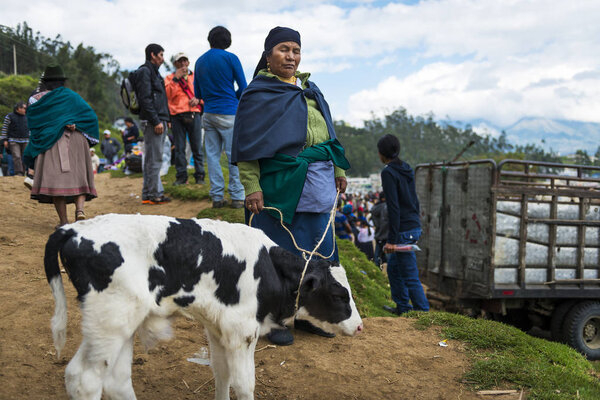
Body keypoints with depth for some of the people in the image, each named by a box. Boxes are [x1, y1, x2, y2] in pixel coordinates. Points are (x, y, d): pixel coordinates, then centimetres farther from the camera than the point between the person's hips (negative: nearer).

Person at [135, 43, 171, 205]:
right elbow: (145, 99, -17)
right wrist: (156, 121, -21)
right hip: (152, 122, -10)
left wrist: (165, 119, 19)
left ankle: (150, 193, 16)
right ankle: (152, 195, -4)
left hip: (159, 121, 10)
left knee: (153, 159, 11)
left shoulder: (154, 71, 23)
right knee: (154, 159, -8)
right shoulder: (144, 71, -8)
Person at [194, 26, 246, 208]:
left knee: (212, 155, 7)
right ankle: (237, 197, 0)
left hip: (209, 114, 5)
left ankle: (217, 197, 8)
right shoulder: (231, 58, -4)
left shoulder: (200, 61, 11)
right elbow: (243, 88, -2)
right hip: (229, 114, -5)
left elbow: (197, 93, 15)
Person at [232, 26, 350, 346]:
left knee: (318, 247, 7)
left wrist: (338, 169, 15)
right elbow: (247, 145, -6)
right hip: (280, 184, -6)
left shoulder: (310, 89, 18)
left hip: (318, 184, 6)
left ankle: (308, 314, 22)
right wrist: (252, 187, -15)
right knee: (279, 251, -2)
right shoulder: (258, 93, 0)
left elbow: (326, 130, 22)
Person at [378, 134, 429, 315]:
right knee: (393, 267, 22)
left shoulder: (388, 172, -14)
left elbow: (393, 207, -20)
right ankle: (402, 307, 31)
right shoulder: (407, 170, 12)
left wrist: (392, 239, -19)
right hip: (414, 227, 9)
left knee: (410, 276, -1)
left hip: (403, 231, -9)